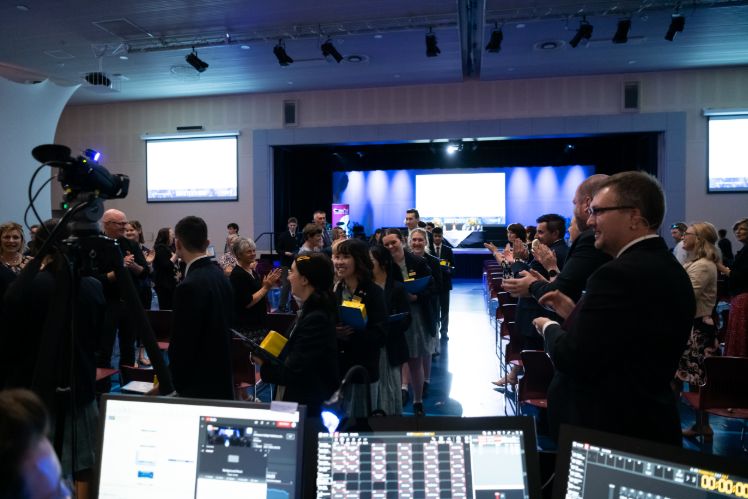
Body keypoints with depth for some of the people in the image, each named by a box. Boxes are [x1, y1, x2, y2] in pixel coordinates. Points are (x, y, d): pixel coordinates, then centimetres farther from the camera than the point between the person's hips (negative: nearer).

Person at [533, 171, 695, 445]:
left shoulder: (619, 274, -25)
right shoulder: (672, 270, 5)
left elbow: (573, 360, -24)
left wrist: (550, 327, -6)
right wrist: (575, 313, 7)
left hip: (605, 431, -9)